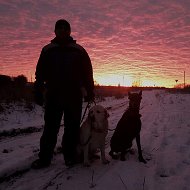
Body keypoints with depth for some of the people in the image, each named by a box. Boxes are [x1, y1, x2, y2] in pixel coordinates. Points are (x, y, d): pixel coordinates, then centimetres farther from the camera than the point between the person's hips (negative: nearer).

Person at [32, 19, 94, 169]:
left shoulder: (78, 50, 8)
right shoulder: (48, 50, 10)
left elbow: (87, 72, 6)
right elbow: (40, 73, 7)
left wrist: (90, 92, 0)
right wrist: (38, 93, 1)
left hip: (74, 96, 0)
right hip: (53, 95, 0)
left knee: (72, 128, 6)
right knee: (50, 128, 4)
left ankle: (70, 156, 18)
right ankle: (44, 158, 13)